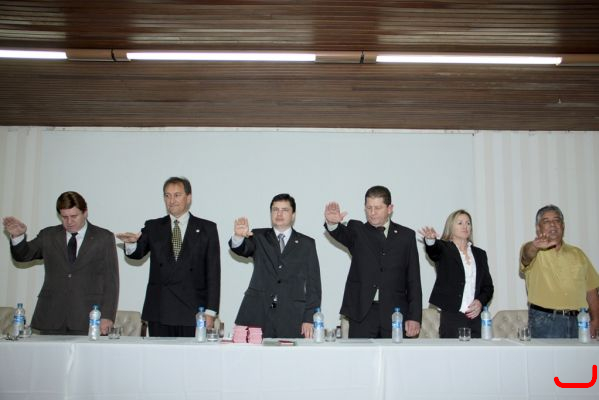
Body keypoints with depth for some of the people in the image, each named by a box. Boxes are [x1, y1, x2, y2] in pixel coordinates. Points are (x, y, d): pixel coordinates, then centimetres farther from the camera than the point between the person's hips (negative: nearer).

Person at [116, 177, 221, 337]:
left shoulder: (207, 228, 6)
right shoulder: (153, 227, 13)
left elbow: (213, 272, 3)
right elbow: (138, 253, -1)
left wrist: (210, 312, -3)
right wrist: (131, 243, -26)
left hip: (192, 313, -2)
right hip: (159, 313, 2)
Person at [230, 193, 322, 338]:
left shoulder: (306, 244, 11)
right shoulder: (259, 237, 13)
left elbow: (313, 284, 8)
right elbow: (242, 249, -7)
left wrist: (309, 319, -1)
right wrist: (239, 236, -31)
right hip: (257, 317, 0)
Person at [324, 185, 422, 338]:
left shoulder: (406, 235, 9)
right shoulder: (357, 231, 8)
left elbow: (413, 280, 7)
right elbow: (341, 234, -16)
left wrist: (414, 317, 1)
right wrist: (332, 223, -40)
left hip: (394, 313, 1)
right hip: (362, 312, -1)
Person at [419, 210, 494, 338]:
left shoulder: (480, 254, 18)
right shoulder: (444, 249, 6)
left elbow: (488, 286, 17)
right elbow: (433, 250, -19)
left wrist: (481, 301, -3)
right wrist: (430, 239, -43)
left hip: (475, 317, 4)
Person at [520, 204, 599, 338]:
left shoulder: (578, 254, 16)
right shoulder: (533, 251, 3)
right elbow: (527, 254, -23)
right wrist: (535, 246, -47)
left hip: (577, 321, 4)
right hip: (544, 321, -4)